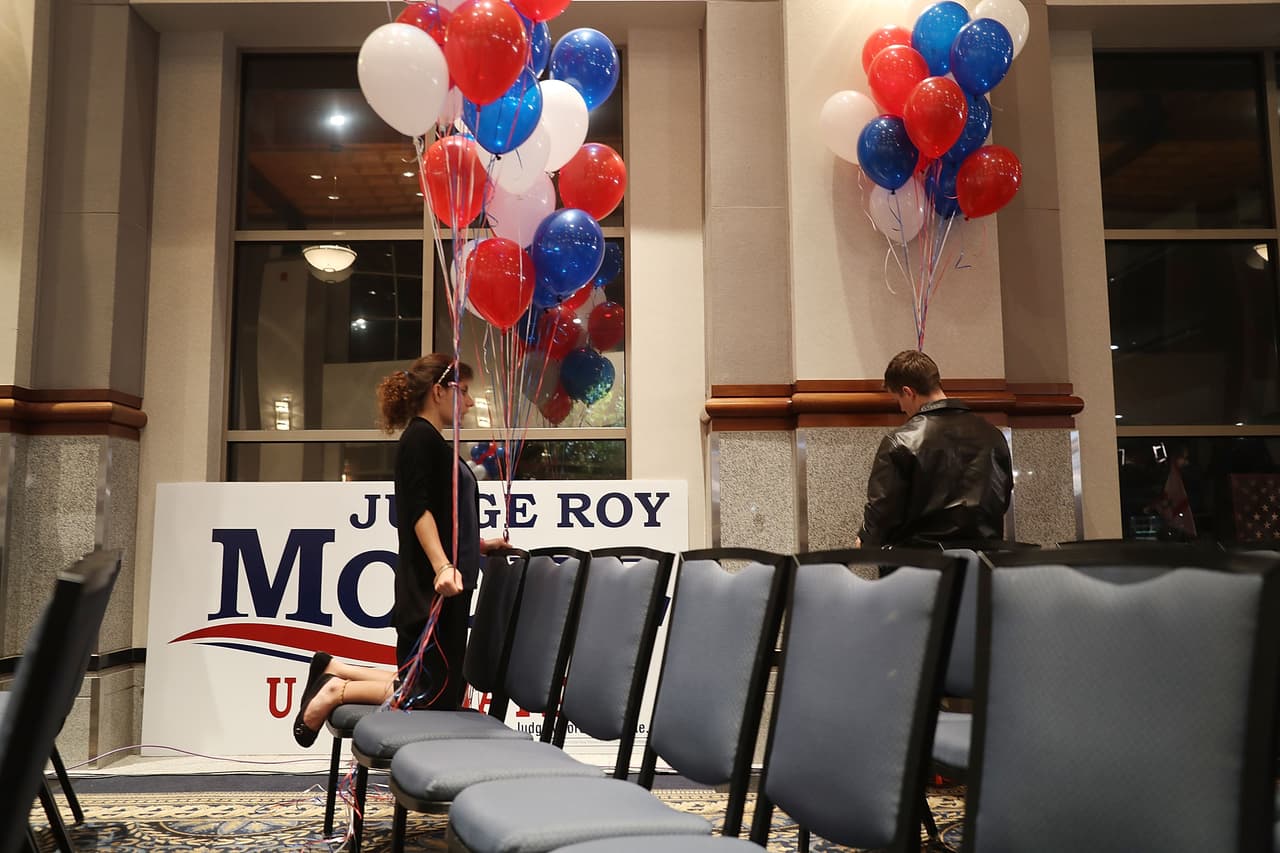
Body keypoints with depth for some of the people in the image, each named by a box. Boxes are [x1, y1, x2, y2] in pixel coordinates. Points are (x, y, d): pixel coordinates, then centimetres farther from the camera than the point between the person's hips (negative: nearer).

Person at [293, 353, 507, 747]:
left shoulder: (434, 443, 20)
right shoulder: (421, 438, -9)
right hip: (429, 590, -10)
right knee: (437, 696, -9)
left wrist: (480, 544, 33)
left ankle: (333, 670, 17)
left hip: (445, 589, 10)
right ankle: (336, 690, 1)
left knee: (445, 689, 10)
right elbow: (419, 510, -20)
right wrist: (442, 566, -30)